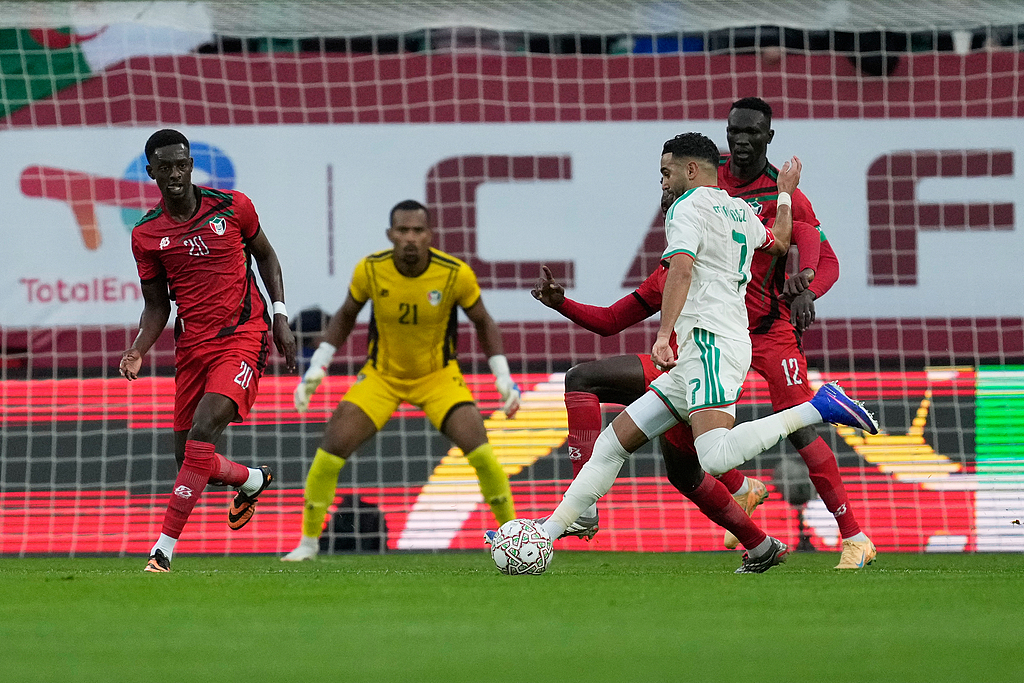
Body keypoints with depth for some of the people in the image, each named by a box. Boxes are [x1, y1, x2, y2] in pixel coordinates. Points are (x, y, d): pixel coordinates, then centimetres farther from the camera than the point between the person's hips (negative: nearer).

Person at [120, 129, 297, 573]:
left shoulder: (232, 207, -2)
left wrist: (280, 316, 4)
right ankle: (253, 480, 39)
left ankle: (165, 548, -21)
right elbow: (157, 306, 9)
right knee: (188, 457, 4)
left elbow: (265, 256, 13)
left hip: (243, 337, -4)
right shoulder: (146, 235, 2)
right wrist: (138, 351, -8)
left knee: (202, 433, -22)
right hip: (192, 348, 4)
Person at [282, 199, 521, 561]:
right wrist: (317, 367, -4)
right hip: (381, 375, 1)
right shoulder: (370, 270, -18)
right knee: (332, 449, -13)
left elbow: (483, 323, -3)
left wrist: (503, 377, -10)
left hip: (439, 376, -1)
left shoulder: (456, 274, -21)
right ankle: (308, 541, 6)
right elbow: (346, 316, 2)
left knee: (479, 450, -21)